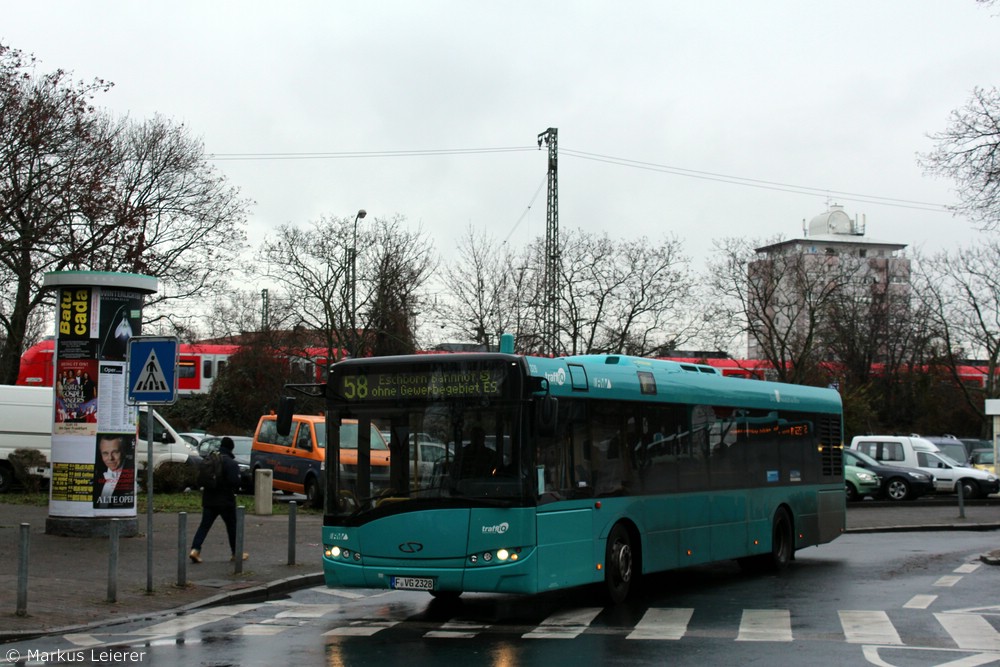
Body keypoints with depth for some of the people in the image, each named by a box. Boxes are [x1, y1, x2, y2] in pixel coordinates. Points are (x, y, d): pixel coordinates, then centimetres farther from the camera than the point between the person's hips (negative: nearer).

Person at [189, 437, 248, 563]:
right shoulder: (231, 463, -14)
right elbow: (235, 482, -20)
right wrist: (234, 489, 1)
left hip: (209, 499, 5)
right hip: (225, 501, -5)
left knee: (204, 525, 4)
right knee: (232, 526, 10)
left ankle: (195, 549, -13)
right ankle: (236, 553, 18)